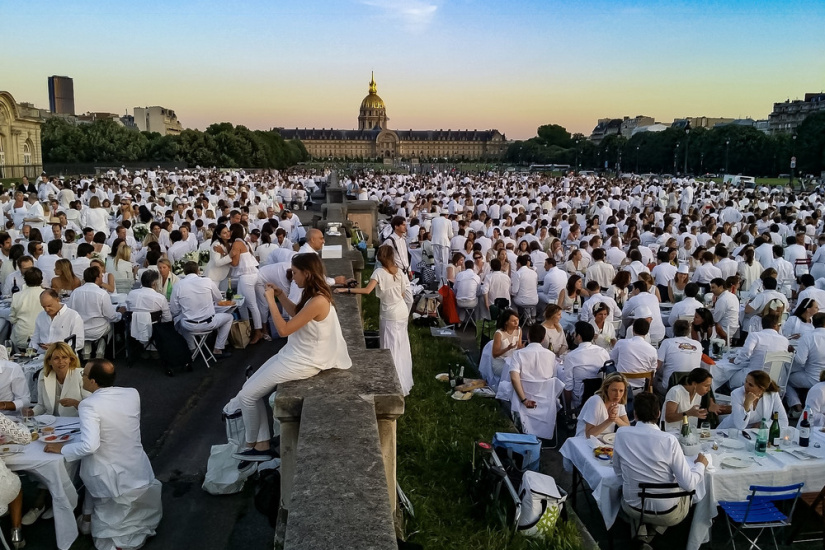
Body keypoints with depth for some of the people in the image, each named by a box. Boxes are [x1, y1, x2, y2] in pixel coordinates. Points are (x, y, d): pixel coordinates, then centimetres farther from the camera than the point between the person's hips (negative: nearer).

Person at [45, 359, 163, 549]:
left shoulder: (89, 405, -20)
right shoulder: (133, 394, -4)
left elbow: (89, 446, -29)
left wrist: (61, 448, -13)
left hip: (111, 479, -3)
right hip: (139, 471, 4)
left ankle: (88, 516, 28)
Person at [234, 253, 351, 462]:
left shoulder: (318, 301, -27)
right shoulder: (313, 294, 3)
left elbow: (283, 329, -25)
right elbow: (296, 314, 24)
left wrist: (270, 300, -16)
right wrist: (280, 295, 10)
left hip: (303, 362, -10)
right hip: (296, 355, 10)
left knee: (246, 395, -3)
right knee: (250, 388, 11)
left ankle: (254, 444, 19)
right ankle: (262, 446, 15)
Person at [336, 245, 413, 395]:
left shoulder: (379, 272, -15)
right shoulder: (398, 271, 3)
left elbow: (367, 290, -25)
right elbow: (403, 294, 6)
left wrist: (346, 290, -21)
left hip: (390, 315, -6)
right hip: (402, 312, 7)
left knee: (392, 350, 0)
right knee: (402, 348, 17)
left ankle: (398, 387, 3)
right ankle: (405, 381, 28)